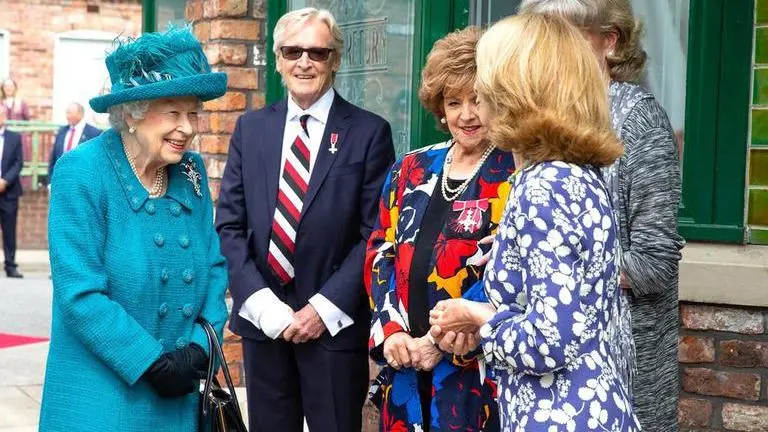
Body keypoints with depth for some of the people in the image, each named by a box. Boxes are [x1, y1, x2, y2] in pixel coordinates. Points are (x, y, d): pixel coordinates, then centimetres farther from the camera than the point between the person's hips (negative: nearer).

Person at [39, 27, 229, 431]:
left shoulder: (192, 171, 3)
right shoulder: (82, 173, -13)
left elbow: (214, 266, 8)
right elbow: (80, 293, -18)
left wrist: (201, 346, -6)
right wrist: (152, 364, -17)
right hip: (102, 396, -5)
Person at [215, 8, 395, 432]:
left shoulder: (369, 132, -3)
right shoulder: (251, 128, 8)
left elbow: (376, 235, -6)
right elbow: (229, 225, 4)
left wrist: (325, 308, -12)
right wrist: (262, 304, -7)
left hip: (335, 324, -3)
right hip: (262, 319, 3)